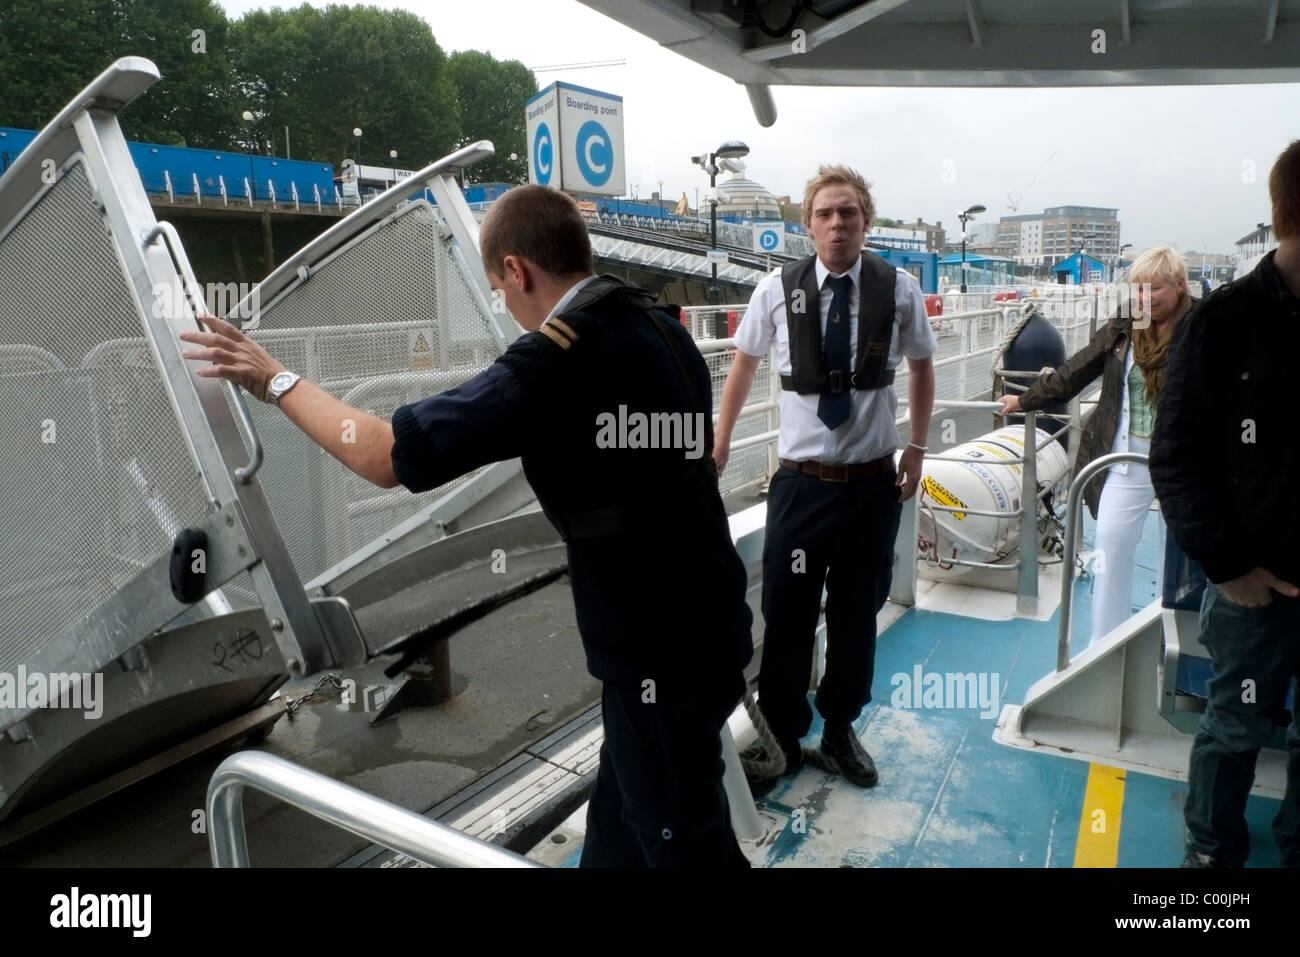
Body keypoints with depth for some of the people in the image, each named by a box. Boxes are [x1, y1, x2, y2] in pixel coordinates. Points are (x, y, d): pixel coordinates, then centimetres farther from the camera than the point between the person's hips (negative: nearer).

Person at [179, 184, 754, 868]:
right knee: (620, 821, 24)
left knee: (684, 842, 13)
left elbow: (388, 455, -20)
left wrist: (276, 381, -5)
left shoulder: (553, 361, -23)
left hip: (659, 651, -8)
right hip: (705, 623, 8)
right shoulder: (664, 332, 2)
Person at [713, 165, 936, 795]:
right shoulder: (777, 290, -6)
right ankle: (781, 740, 25)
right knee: (786, 617, 4)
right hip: (801, 482, -1)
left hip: (875, 482, 1)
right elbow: (744, 363, 10)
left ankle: (840, 732, 35)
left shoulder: (900, 290, -4)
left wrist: (917, 448, 8)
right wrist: (721, 442, 11)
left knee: (857, 615, 14)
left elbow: (921, 366, 13)